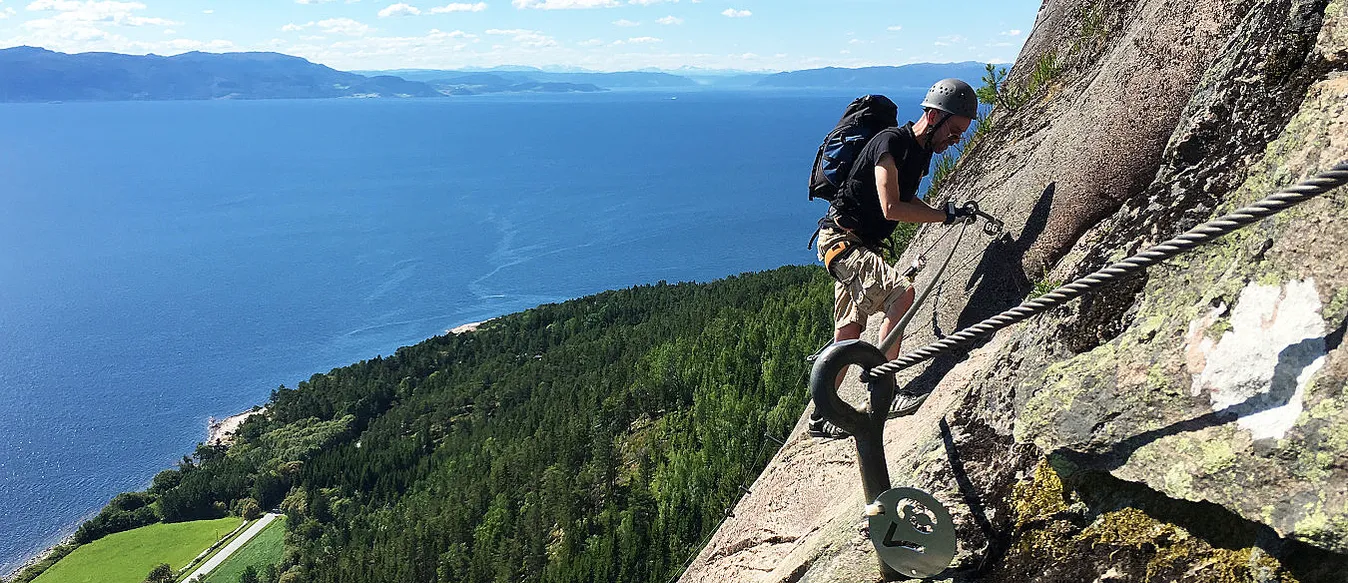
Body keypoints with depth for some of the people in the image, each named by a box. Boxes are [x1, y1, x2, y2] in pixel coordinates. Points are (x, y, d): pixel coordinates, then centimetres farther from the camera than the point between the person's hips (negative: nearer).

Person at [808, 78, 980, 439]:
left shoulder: (922, 151, 11)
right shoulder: (891, 143, -18)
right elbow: (891, 208, -25)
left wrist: (944, 214, 9)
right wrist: (944, 215, -17)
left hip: (864, 246, 10)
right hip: (841, 239, -10)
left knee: (848, 335, 10)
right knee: (902, 292, -28)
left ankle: (821, 415, 19)